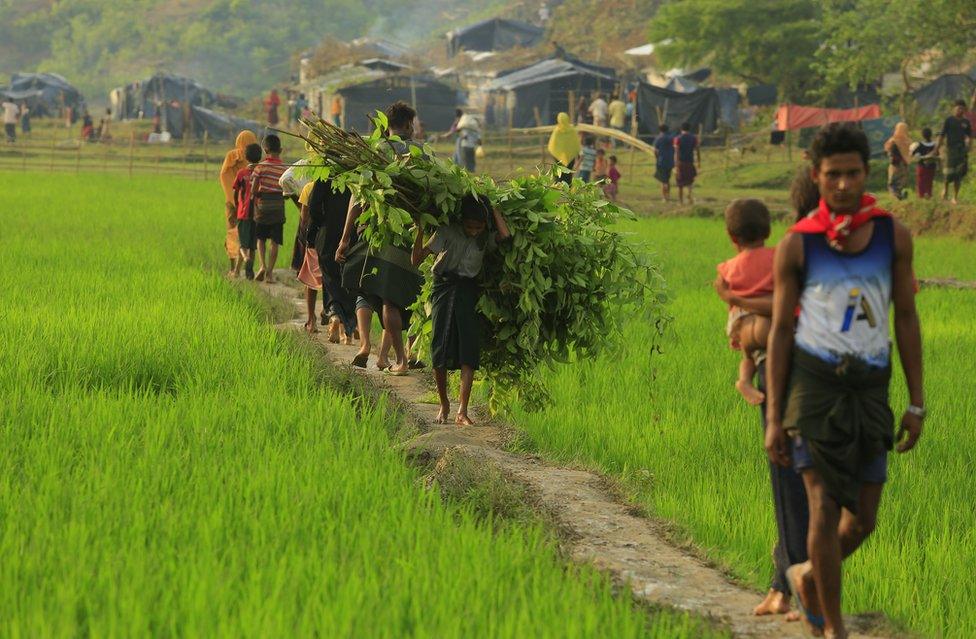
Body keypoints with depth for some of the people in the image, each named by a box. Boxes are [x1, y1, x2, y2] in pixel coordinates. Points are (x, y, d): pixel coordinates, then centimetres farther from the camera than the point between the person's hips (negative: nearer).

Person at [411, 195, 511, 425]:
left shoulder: (485, 238, 4)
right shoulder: (447, 232, -5)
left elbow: (505, 236, -20)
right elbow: (416, 259, -9)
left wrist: (493, 210, -9)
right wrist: (420, 231, -20)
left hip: (469, 292, 1)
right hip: (444, 288, -1)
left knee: (469, 351, -11)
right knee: (439, 350, -2)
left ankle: (462, 412, -14)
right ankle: (444, 404, 18)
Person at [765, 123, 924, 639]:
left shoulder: (894, 235, 1)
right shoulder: (796, 245, -4)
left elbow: (907, 320, 6)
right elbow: (780, 332, 0)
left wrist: (916, 405, 4)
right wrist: (773, 420, -3)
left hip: (869, 389, 3)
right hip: (813, 383, -3)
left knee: (863, 519, 5)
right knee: (825, 510, -9)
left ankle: (807, 576, 36)